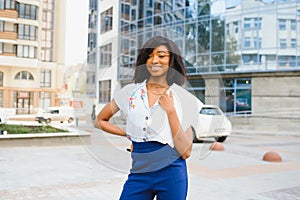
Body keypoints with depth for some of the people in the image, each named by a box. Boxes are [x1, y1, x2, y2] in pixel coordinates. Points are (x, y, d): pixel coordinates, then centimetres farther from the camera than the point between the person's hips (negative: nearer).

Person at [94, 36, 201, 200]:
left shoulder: (183, 98, -2)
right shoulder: (130, 92, 3)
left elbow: (185, 152, -8)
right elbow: (99, 121, 14)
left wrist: (171, 111, -13)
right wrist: (129, 134, 5)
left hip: (172, 175, -1)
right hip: (139, 174, 1)